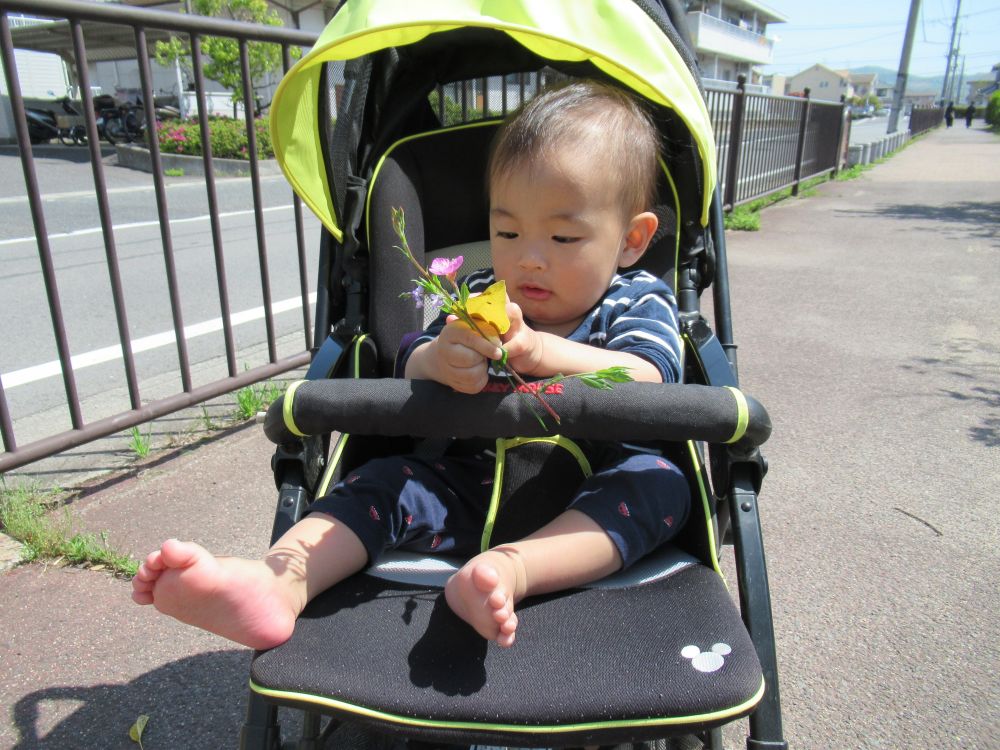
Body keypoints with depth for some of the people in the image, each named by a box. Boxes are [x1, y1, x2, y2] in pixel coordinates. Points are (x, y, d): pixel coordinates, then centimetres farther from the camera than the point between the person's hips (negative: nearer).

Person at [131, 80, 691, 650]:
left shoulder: (640, 303, -2)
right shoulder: (480, 298, 5)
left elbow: (645, 383, -22)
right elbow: (411, 372, -6)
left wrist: (537, 351, -39)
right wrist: (440, 360, -33)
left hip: (595, 504, -2)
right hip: (474, 490, 3)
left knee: (658, 484, -28)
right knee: (390, 479, -16)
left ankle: (510, 570, -47)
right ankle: (280, 579, -38)